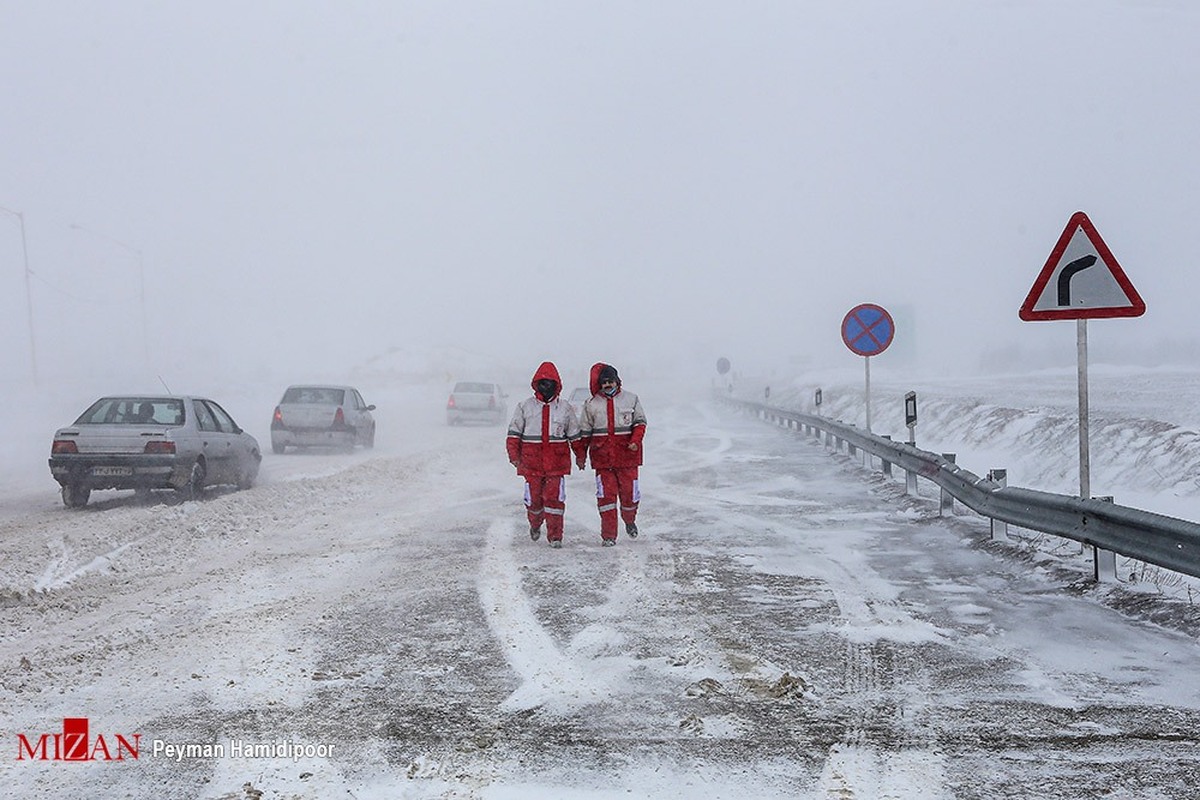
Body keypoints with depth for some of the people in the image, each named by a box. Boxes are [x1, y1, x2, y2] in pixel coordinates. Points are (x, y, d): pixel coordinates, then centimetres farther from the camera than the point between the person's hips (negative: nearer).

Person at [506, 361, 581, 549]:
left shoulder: (565, 408, 6)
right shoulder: (525, 406, 4)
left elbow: (574, 435, 15)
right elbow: (514, 433, 5)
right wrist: (514, 456, -4)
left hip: (557, 462, 0)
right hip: (532, 463, 0)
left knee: (555, 498, -7)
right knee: (533, 499, 7)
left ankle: (555, 536, 1)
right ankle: (535, 525, 36)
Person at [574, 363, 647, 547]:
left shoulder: (631, 399, 4)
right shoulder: (591, 404, 6)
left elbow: (640, 422, 7)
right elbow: (584, 432, 11)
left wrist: (635, 441, -10)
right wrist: (580, 455, 8)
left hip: (627, 456, 0)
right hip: (602, 458, 0)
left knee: (629, 493, 4)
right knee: (606, 495, -3)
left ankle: (629, 521, 36)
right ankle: (609, 536, 5)